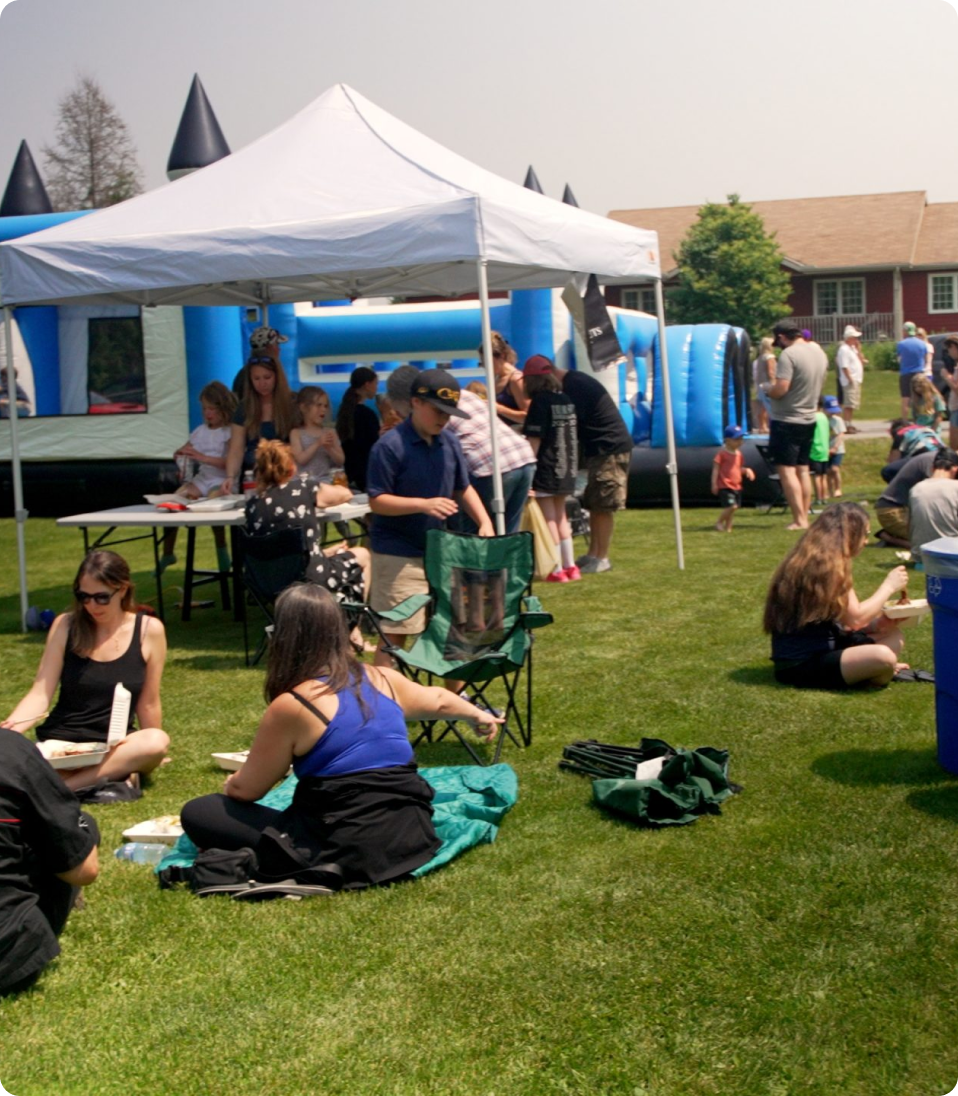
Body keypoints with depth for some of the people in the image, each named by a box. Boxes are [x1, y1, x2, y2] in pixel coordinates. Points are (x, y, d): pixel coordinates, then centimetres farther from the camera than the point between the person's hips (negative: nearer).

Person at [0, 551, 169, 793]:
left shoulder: (149, 630, -2)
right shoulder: (65, 626, 2)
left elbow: (148, 704, 5)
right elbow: (40, 694, -3)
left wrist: (148, 753, 9)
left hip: (112, 748, 0)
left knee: (158, 741, -35)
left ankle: (60, 786, -30)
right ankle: (115, 772, -21)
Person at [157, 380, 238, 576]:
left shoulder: (230, 432, -5)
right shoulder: (200, 431, 14)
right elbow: (180, 453, 22)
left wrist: (202, 457, -24)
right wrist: (180, 455, -3)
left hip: (222, 480, -6)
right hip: (201, 478, 6)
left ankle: (221, 550, -9)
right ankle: (167, 554, -1)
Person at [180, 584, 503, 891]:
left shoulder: (291, 706, -14)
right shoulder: (383, 679, 4)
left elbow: (246, 790, -3)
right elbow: (437, 700, 26)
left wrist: (229, 785, 21)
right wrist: (478, 715, 46)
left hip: (353, 853, -8)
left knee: (197, 813, -1)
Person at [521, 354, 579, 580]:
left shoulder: (540, 401, -11)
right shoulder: (566, 400, 9)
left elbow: (534, 440, -15)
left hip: (546, 469, -7)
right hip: (566, 469, 7)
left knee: (549, 518, -1)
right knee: (560, 516, 17)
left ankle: (557, 569, 0)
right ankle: (570, 565, 19)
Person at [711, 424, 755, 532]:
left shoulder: (739, 454, 13)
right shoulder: (722, 453, -9)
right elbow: (716, 468, -9)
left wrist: (746, 470, 1)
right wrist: (714, 483, -13)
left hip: (736, 486, 8)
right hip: (725, 486, -8)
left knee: (734, 507, 8)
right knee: (731, 506, -17)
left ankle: (728, 527, 20)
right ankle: (719, 523, 1)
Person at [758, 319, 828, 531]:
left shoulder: (788, 355, -18)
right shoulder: (818, 351, 9)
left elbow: (780, 390, -24)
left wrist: (767, 388, -4)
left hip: (786, 420, -8)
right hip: (809, 419, 8)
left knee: (786, 470, -5)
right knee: (802, 470, 15)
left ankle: (799, 520, -9)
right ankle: (805, 517, 17)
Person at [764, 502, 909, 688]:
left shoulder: (817, 561, 14)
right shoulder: (827, 564, -15)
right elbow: (855, 618, -15)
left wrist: (873, 624, 1)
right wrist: (888, 586, -2)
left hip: (821, 649, 10)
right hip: (801, 664, -10)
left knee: (894, 637, 14)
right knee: (883, 657, -27)